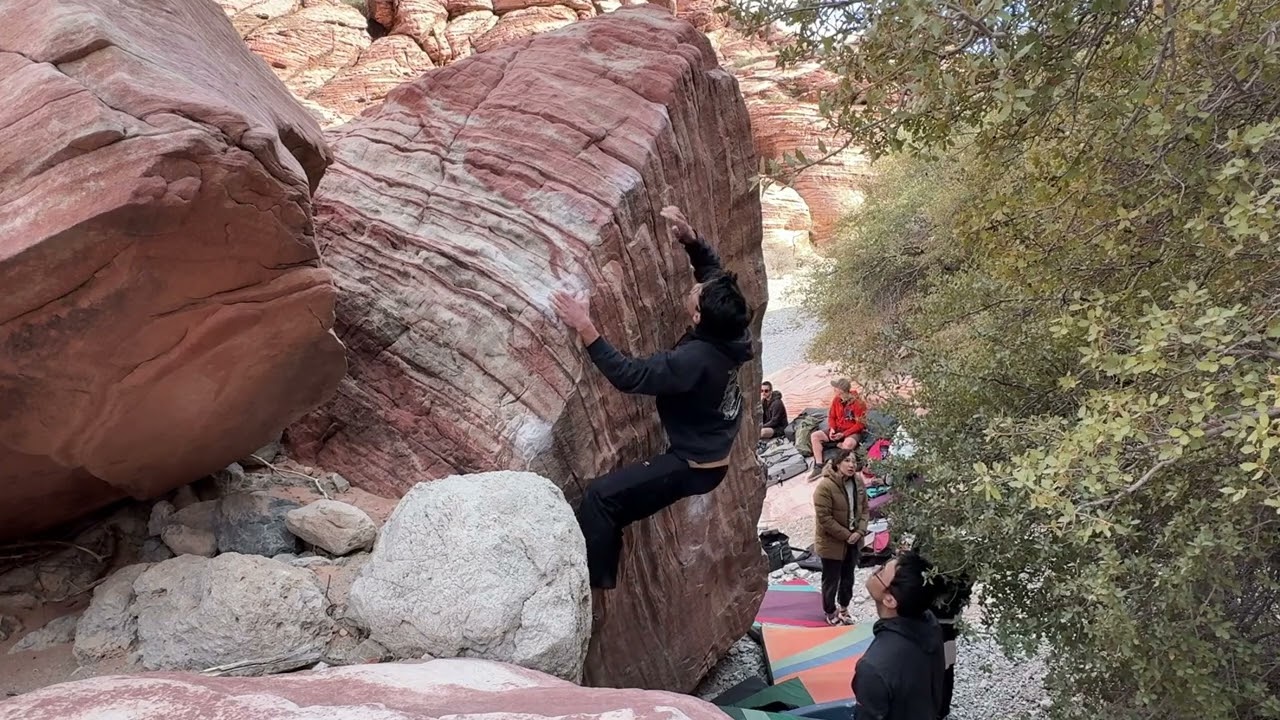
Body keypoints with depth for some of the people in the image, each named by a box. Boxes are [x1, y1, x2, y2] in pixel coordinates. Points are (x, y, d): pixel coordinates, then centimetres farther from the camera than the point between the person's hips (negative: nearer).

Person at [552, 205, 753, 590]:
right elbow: (714, 270, 8)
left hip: (692, 467, -9)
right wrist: (689, 237, -5)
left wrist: (585, 328, -31)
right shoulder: (729, 332, -7)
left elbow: (628, 375, -31)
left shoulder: (695, 359, -32)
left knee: (599, 497, -14)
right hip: (713, 458, 10)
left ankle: (596, 586, -7)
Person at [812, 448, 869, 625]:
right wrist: (846, 535, -20)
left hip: (853, 541, 6)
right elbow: (824, 518, -24)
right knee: (832, 580, 9)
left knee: (848, 577, 21)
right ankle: (830, 613, 30)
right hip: (832, 543, -6)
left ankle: (843, 609, 41)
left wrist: (860, 531, -10)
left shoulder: (858, 483, -2)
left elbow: (865, 509, 5)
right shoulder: (825, 486, -24)